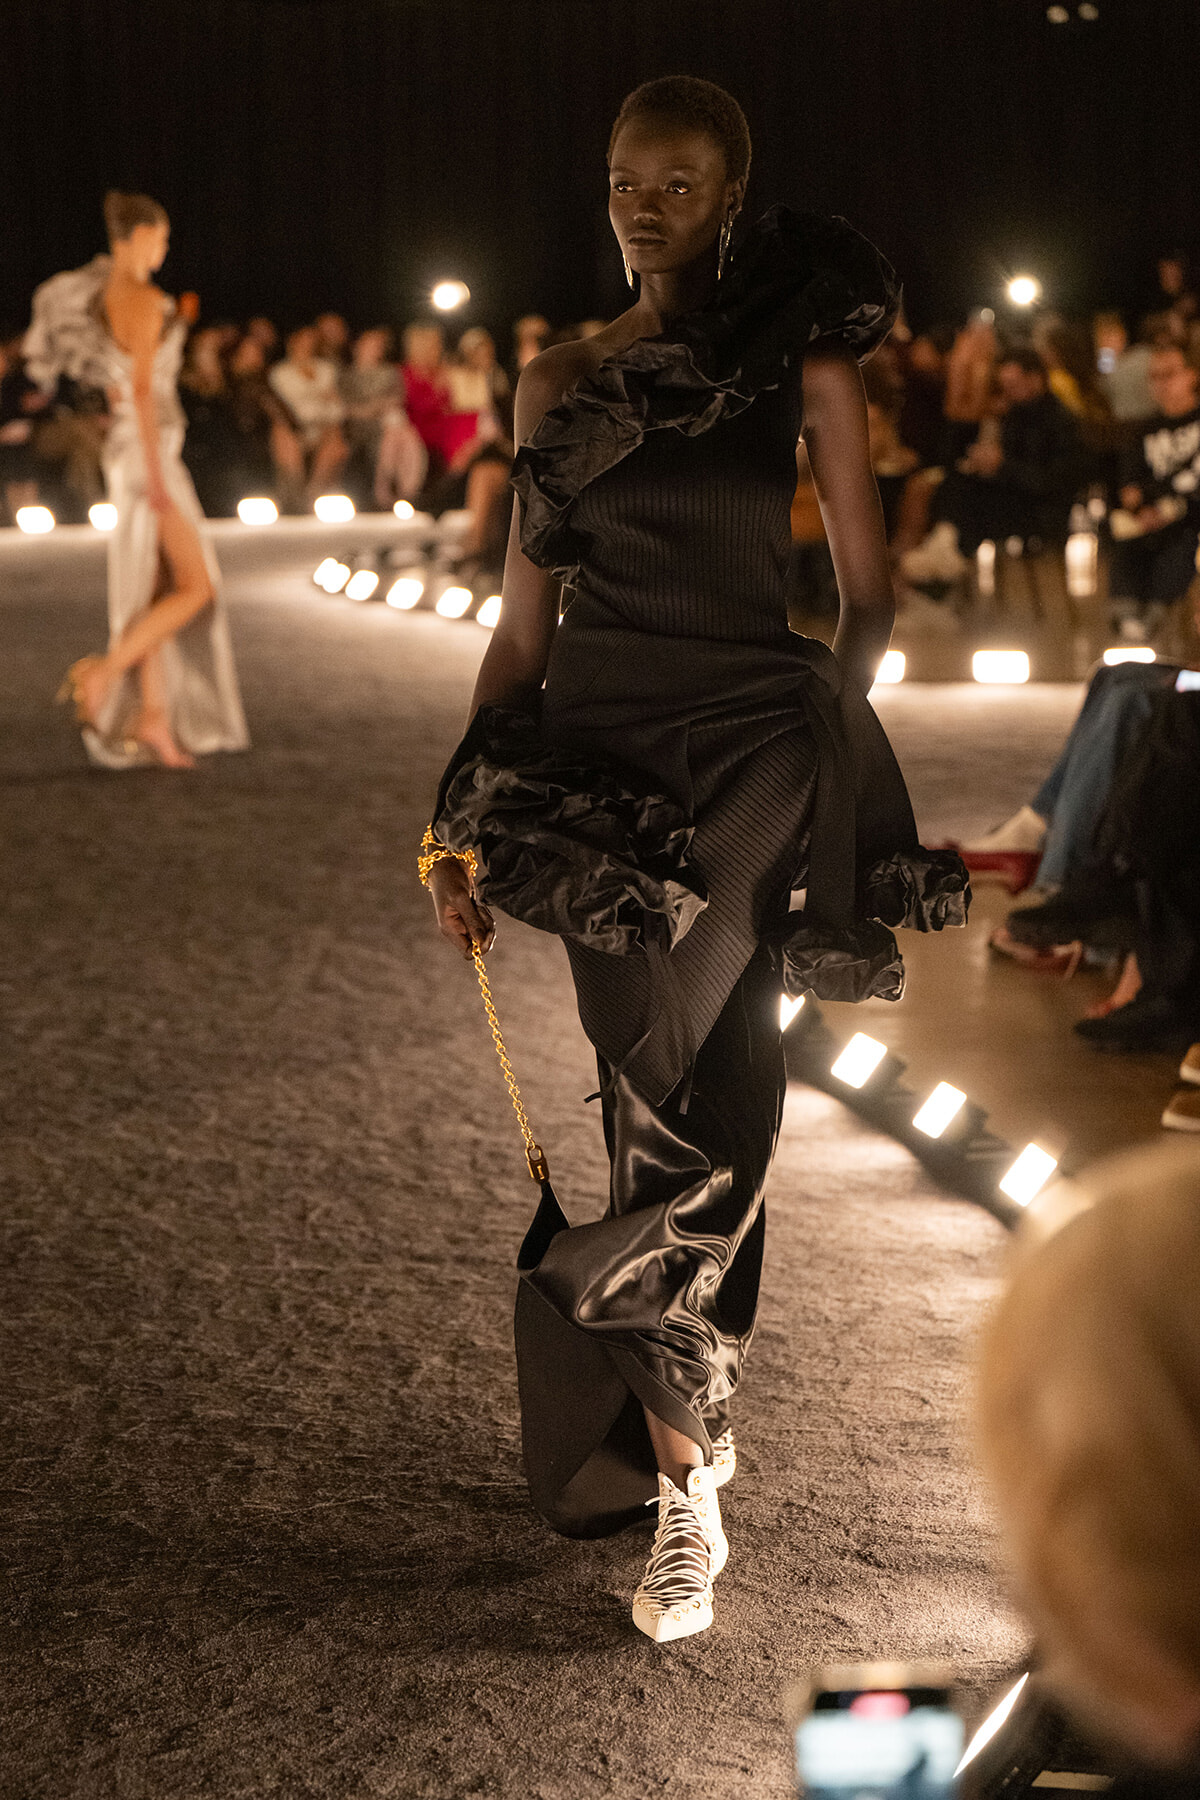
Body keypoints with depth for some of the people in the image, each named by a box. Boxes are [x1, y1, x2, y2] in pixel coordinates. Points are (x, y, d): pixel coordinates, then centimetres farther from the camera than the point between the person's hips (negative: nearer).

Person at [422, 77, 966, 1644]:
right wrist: (460, 824, 10)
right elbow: (525, 617, 13)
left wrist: (823, 726, -7)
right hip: (597, 756, 3)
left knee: (707, 1092, -13)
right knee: (665, 1101, 2)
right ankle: (686, 1485, 9)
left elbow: (868, 592, 5)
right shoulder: (559, 383, 11)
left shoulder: (802, 363, 2)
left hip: (753, 746, -3)